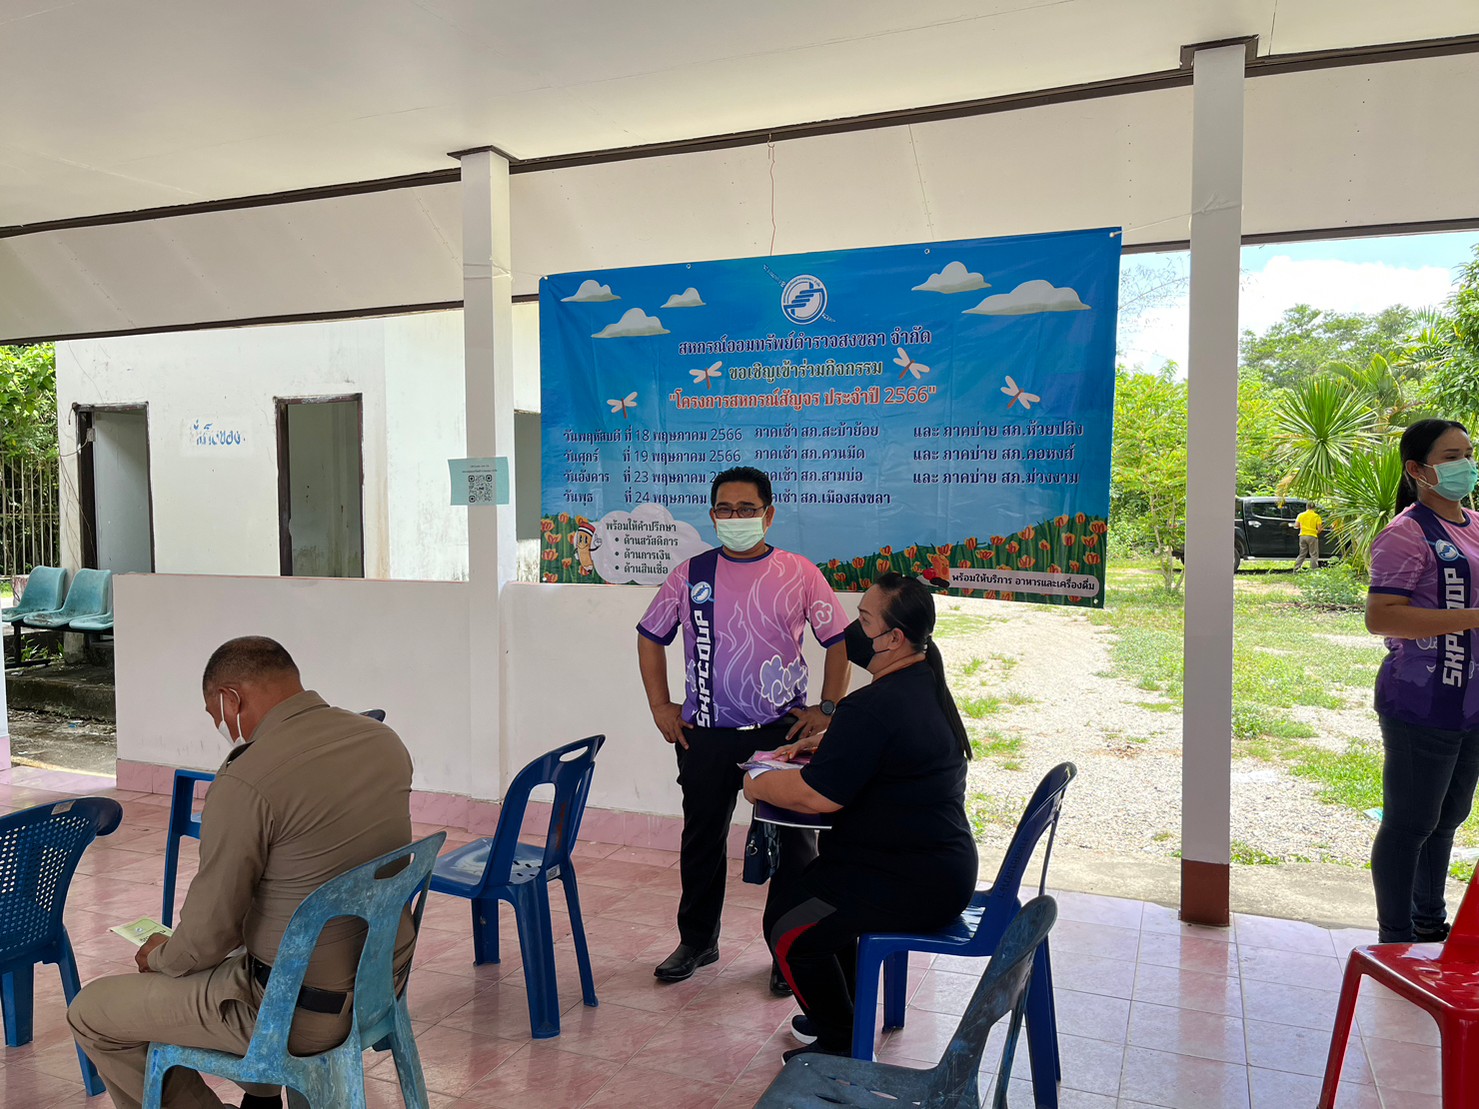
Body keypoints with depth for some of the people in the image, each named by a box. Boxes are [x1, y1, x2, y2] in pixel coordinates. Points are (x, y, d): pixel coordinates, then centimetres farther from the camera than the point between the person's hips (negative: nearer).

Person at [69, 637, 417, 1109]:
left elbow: (209, 934, -15)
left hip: (305, 1013, -7)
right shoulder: (386, 741, -1)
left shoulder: (246, 780, -23)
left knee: (89, 1014, 10)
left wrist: (161, 957, 7)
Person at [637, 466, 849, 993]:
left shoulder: (799, 574, -2)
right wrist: (660, 706, 4)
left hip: (783, 732, -1)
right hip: (706, 733, 2)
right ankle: (697, 941, 32)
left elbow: (839, 639, 3)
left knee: (793, 842, 6)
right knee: (701, 839, 13)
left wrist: (828, 708, -4)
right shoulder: (691, 574, 2)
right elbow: (650, 637, 11)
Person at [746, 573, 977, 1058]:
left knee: (789, 933, -4)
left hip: (916, 887, -10)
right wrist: (826, 743, 13)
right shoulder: (924, 684, 6)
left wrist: (756, 784, -8)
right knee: (812, 883, 24)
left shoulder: (876, 705, -26)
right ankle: (840, 1014, 34)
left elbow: (817, 796, -26)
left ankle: (841, 1047, 14)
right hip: (944, 866, 10)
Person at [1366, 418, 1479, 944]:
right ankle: (1395, 942, 13)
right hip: (1422, 705, -8)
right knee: (1409, 823, 1)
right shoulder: (1407, 534, -15)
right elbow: (1380, 617, -23)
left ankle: (1430, 923, 36)